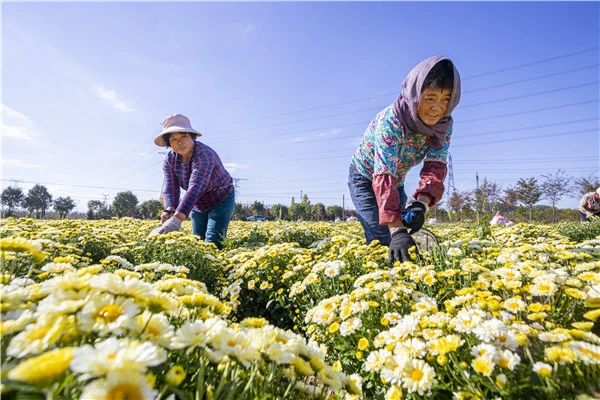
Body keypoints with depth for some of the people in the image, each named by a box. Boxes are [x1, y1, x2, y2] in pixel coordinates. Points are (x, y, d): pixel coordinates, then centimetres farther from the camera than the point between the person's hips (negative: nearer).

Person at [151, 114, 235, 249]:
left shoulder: (204, 154, -33)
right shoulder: (170, 159, -11)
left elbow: (195, 188, -46)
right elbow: (170, 188, -20)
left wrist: (176, 219, -56)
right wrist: (169, 210, -43)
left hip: (221, 201, -6)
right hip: (197, 205, 6)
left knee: (212, 244, -16)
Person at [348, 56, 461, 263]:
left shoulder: (444, 123, -17)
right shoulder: (390, 120, -35)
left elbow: (436, 166, -25)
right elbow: (384, 176, -44)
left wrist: (421, 203, -45)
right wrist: (397, 231, -53)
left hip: (397, 182, 6)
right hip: (366, 179, -5)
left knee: (401, 238, 6)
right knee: (383, 240, -14)